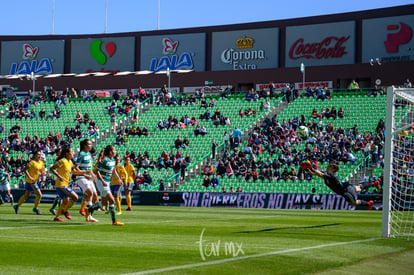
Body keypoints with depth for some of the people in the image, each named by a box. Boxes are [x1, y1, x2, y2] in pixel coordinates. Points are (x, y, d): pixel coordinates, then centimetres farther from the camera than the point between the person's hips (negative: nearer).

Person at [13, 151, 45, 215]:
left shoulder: (41, 162, 8)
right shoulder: (32, 162, -16)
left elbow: (42, 171, 19)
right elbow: (25, 169, -18)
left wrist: (43, 173, -5)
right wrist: (29, 177, -26)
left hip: (35, 180, 9)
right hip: (31, 181, -9)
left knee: (26, 195, 18)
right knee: (39, 195, -7)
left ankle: (17, 206, 29)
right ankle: (35, 208, 9)